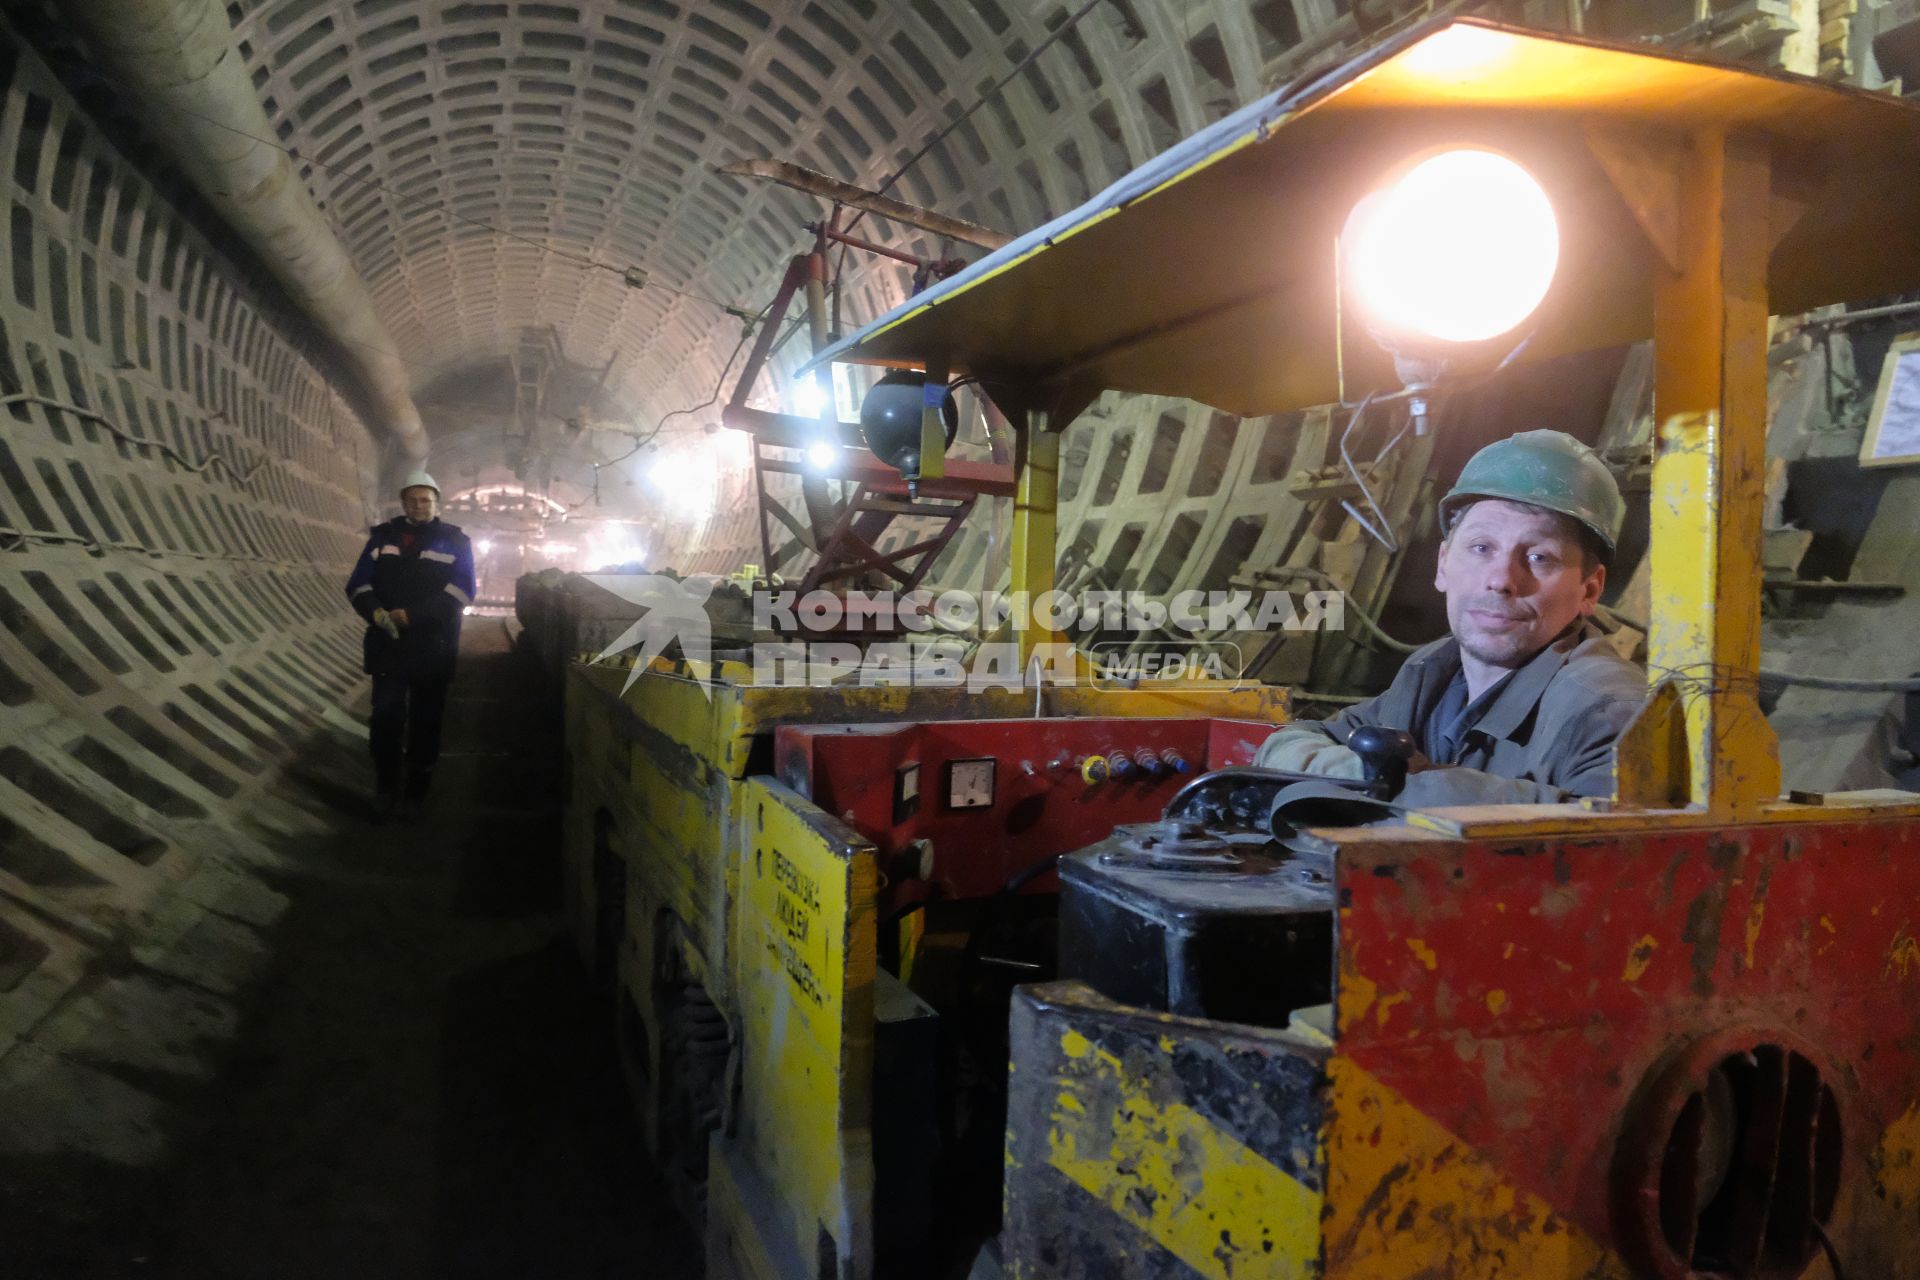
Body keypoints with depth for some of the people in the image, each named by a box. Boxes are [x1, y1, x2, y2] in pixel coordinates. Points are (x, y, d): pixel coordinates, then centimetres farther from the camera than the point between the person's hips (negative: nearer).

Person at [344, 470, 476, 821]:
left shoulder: (454, 540, 2)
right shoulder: (384, 536, 9)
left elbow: (461, 591, -10)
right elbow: (359, 585, 5)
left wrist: (411, 616, -18)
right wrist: (376, 613, -18)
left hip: (433, 648, -1)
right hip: (387, 645, 1)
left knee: (425, 722, 5)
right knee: (386, 718, 1)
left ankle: (414, 794, 16)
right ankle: (385, 789, 15)